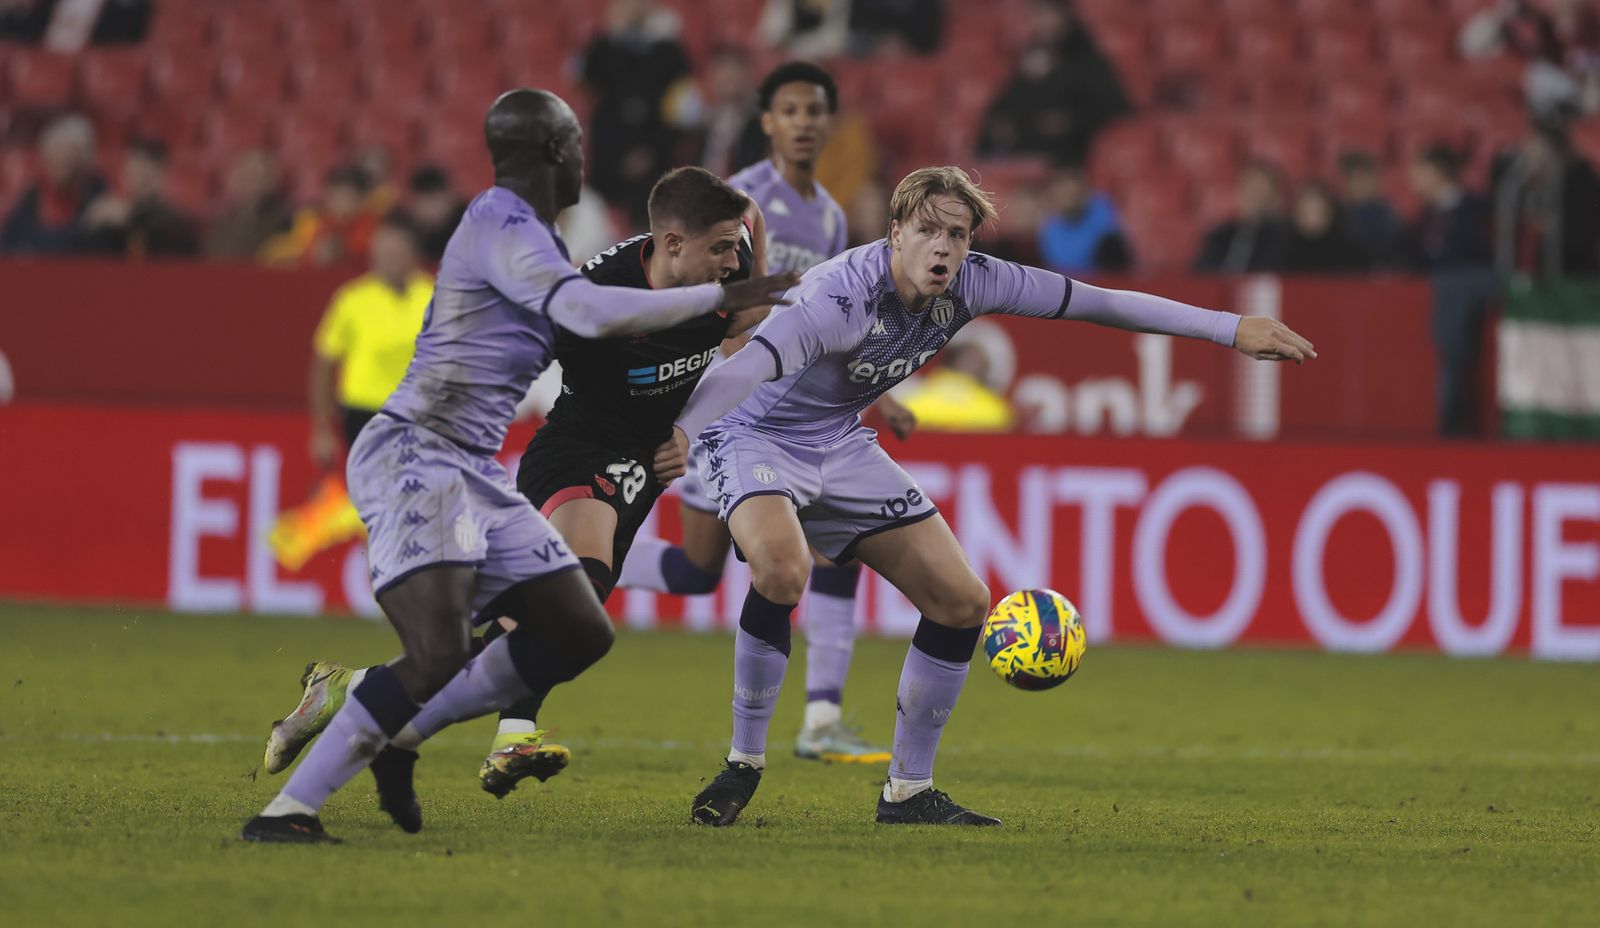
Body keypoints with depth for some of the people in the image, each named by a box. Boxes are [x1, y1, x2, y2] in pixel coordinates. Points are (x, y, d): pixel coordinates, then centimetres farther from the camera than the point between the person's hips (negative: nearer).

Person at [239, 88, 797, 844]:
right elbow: (591, 312, -28)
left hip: (473, 470, 10)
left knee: (581, 633, 9)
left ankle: (398, 734, 17)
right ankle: (287, 809, -23)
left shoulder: (524, 232, 17)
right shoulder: (500, 227, -14)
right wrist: (720, 298, -20)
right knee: (438, 653, -25)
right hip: (413, 455, -10)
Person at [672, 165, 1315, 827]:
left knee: (963, 602, -1)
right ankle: (744, 765, -18)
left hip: (840, 443, 7)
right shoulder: (843, 294, -34)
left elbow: (1101, 303, -3)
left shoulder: (971, 283, -13)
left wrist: (1232, 329, -1)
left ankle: (907, 791, 13)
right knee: (782, 567, -36)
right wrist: (675, 436, -68)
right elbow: (750, 366, -49)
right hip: (754, 435, -7)